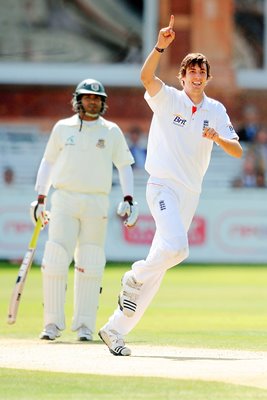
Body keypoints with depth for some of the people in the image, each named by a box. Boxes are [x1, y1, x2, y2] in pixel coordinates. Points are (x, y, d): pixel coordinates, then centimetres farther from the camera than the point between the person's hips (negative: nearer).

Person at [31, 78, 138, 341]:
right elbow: (48, 162, 15)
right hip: (64, 201, 0)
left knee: (90, 265, -1)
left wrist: (128, 199, -2)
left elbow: (124, 166, 10)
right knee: (55, 262, -11)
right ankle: (53, 324, -6)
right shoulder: (63, 128, 9)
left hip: (97, 204, 0)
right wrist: (40, 199, 10)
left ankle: (84, 326, 5)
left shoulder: (111, 131, 8)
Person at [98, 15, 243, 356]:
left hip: (191, 194, 5)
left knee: (157, 269, 3)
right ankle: (134, 276, 1)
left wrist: (217, 137, -18)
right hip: (162, 185, -5)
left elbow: (237, 151, 3)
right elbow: (146, 76, -22)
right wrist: (160, 46, -38)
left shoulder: (216, 111, 11)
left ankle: (115, 329, 8)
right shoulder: (168, 99, -2)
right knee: (176, 248, -29)